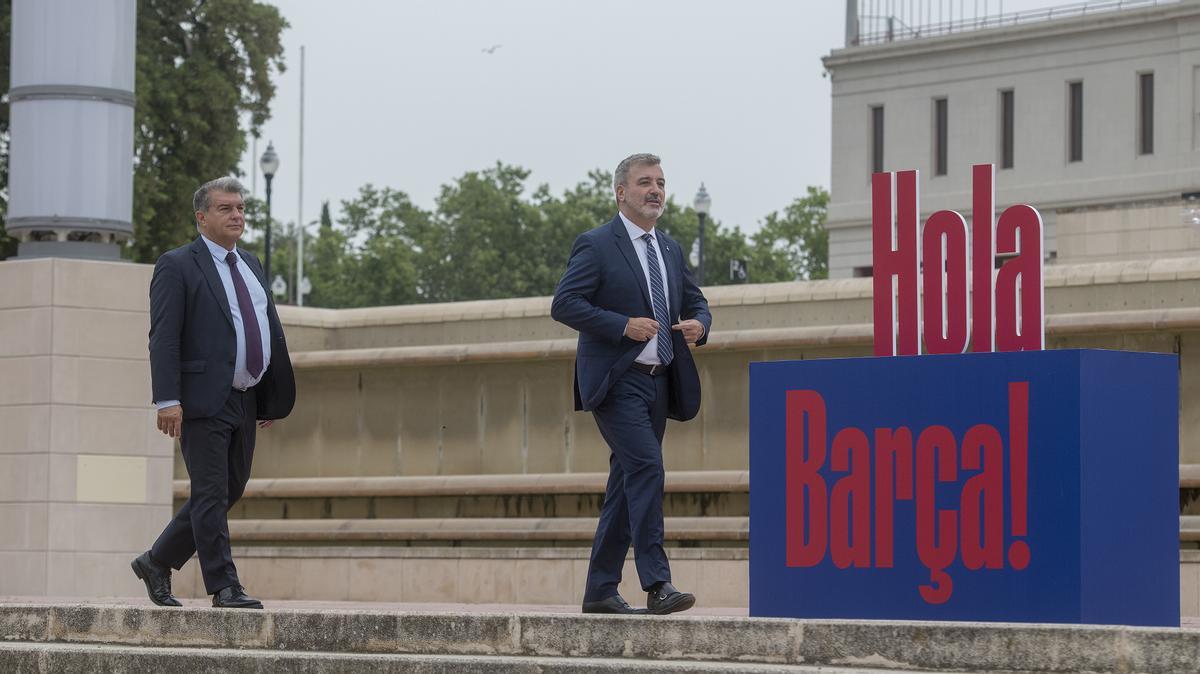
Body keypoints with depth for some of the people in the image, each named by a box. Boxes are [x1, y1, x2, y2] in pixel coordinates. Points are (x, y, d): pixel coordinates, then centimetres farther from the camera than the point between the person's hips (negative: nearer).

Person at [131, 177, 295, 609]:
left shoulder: (250, 265, 18)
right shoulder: (177, 266, -6)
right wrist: (167, 400, -20)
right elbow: (163, 337, -12)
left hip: (244, 402, 8)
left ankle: (156, 564, 25)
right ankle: (224, 588, -3)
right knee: (211, 495, -5)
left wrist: (272, 399, 16)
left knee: (229, 492, 12)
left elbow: (271, 330, 20)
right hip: (203, 402, -8)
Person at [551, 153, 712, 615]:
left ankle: (600, 590, 15)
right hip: (617, 381, -8)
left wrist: (699, 324, -1)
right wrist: (623, 325, -21)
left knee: (627, 482, 9)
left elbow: (696, 302, 24)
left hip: (658, 382, 8)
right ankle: (657, 585, -23)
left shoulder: (670, 249, 17)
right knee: (646, 467, -20)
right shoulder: (596, 246, -5)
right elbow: (563, 304, -13)